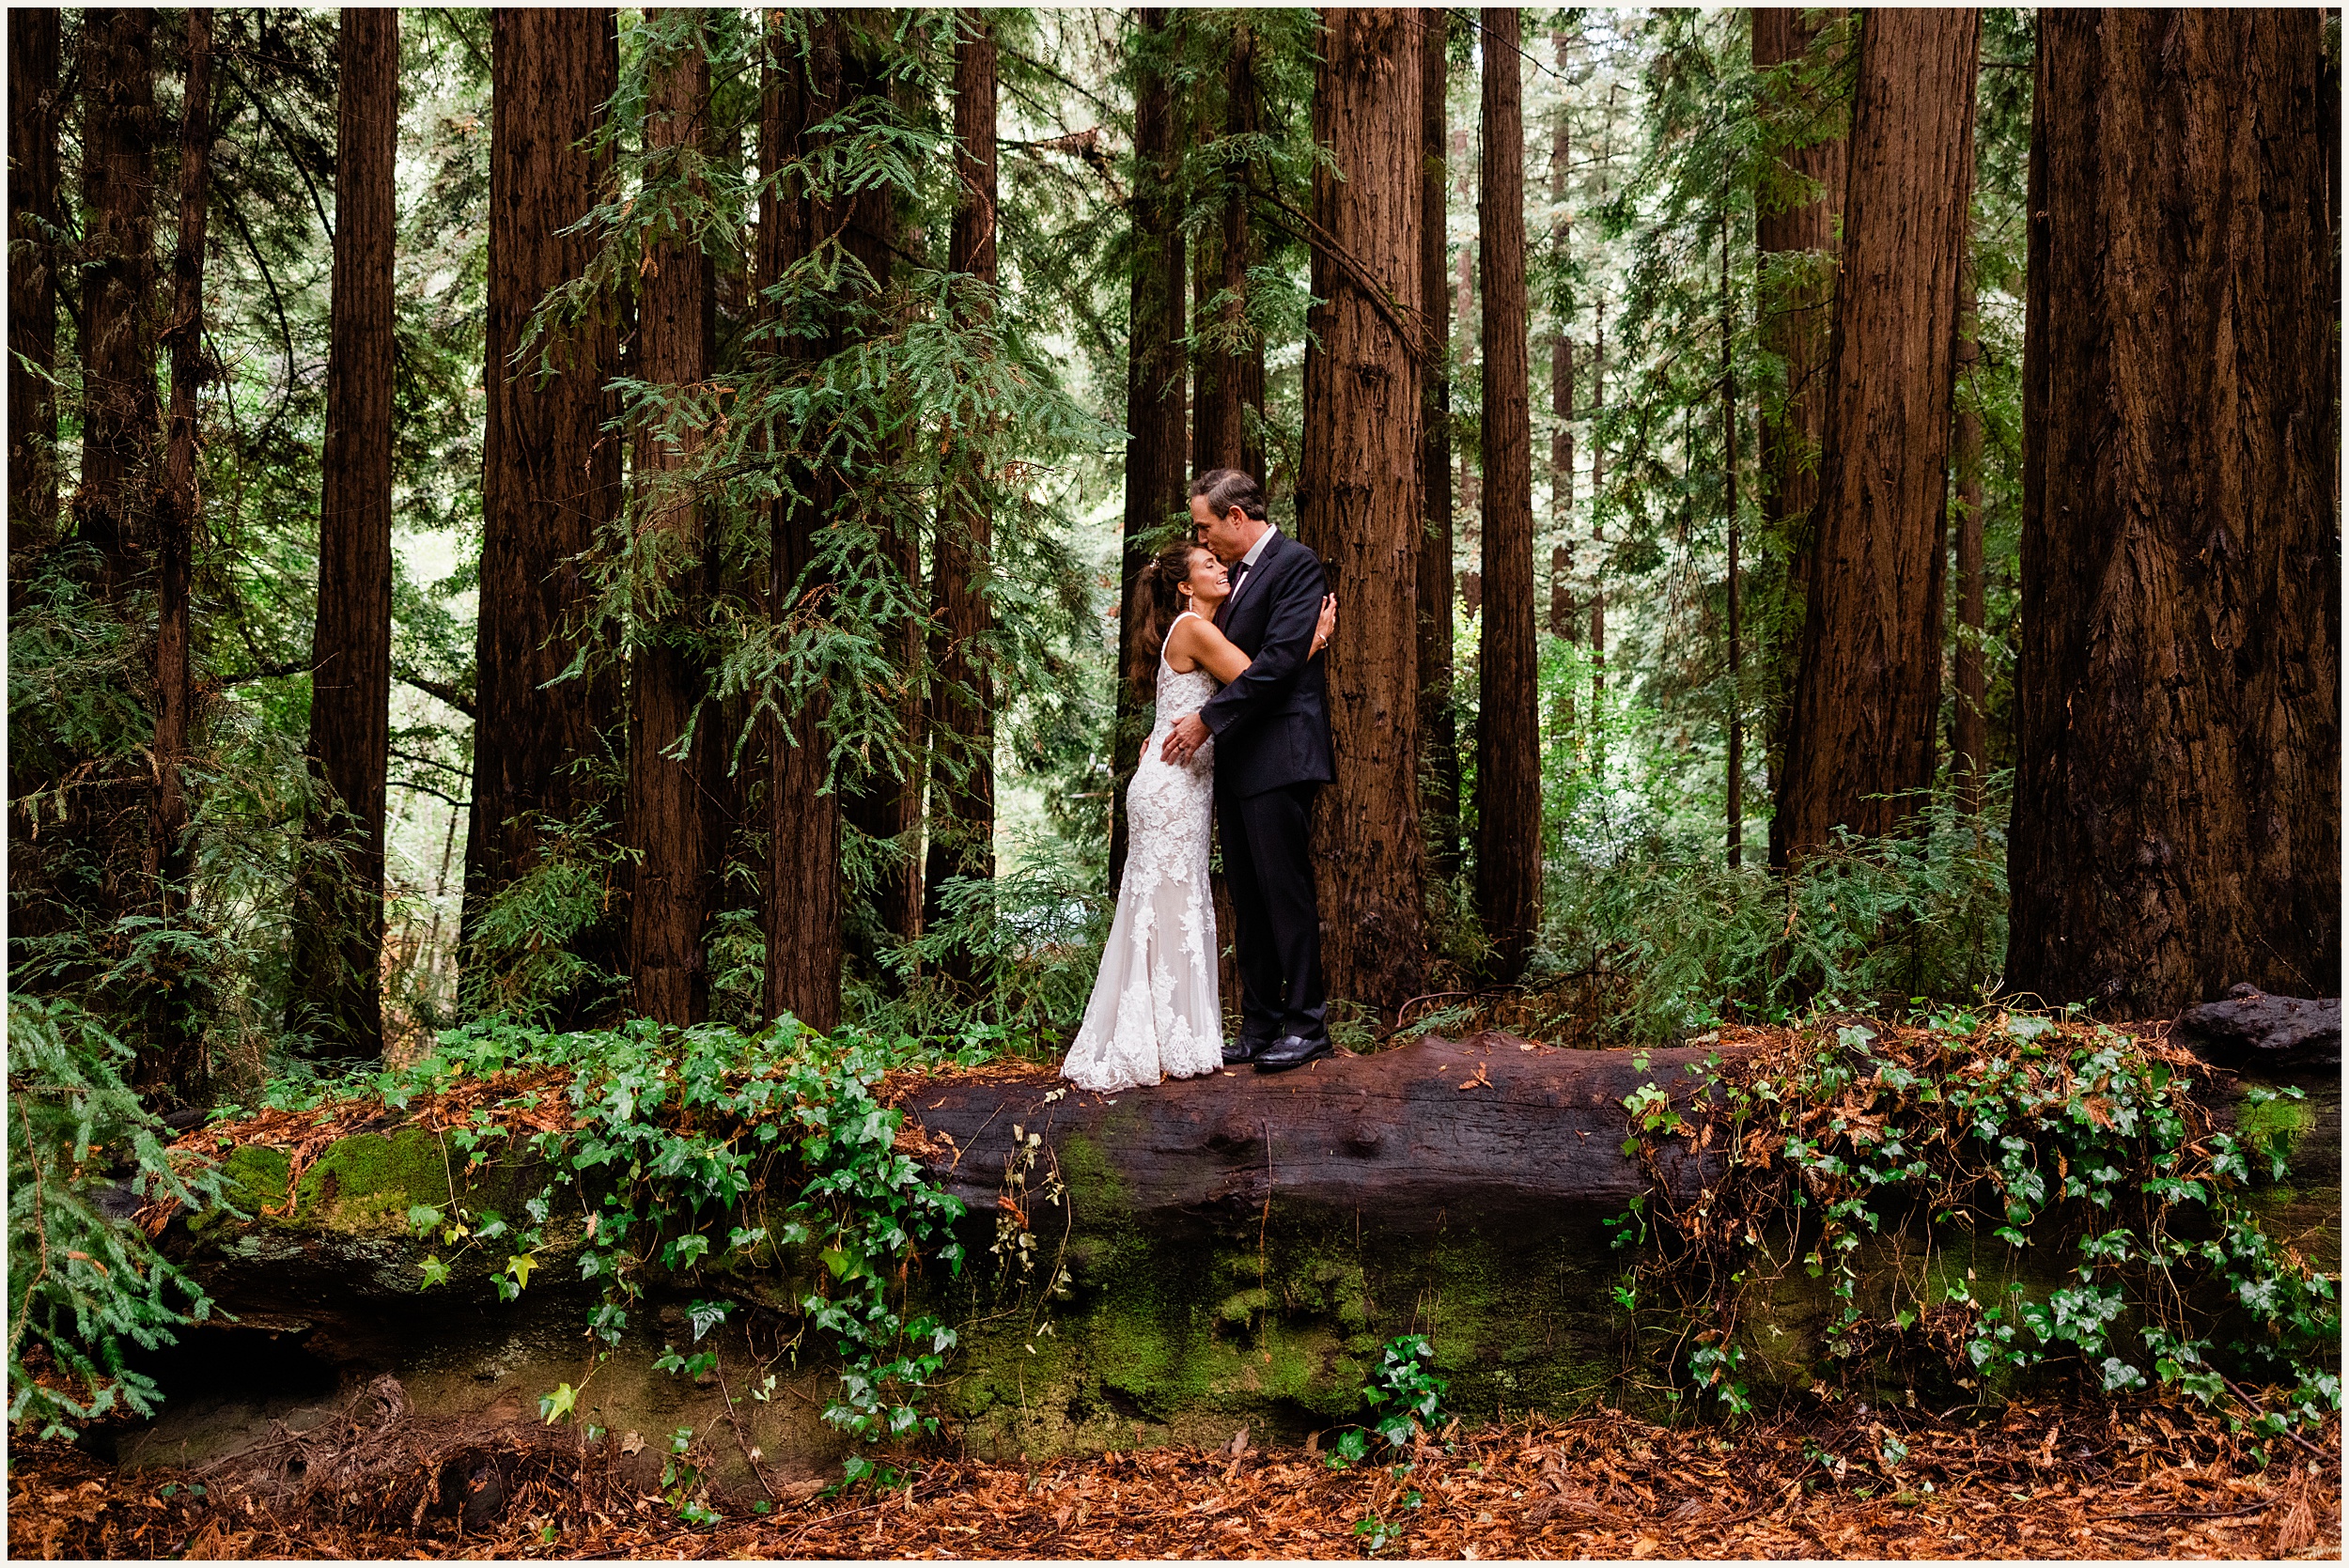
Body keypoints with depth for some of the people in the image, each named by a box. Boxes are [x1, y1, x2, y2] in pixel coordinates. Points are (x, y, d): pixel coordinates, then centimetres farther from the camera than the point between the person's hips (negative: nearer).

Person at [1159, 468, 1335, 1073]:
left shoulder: (1295, 564, -9)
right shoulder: (1235, 574, 19)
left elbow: (1279, 659, -18)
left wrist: (1208, 719, -17)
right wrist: (1175, 727, 14)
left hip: (1279, 755, -9)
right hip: (1234, 760, 9)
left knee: (1286, 890, -5)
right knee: (1248, 898, 10)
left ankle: (1307, 1023, 4)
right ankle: (1259, 1029, 16)